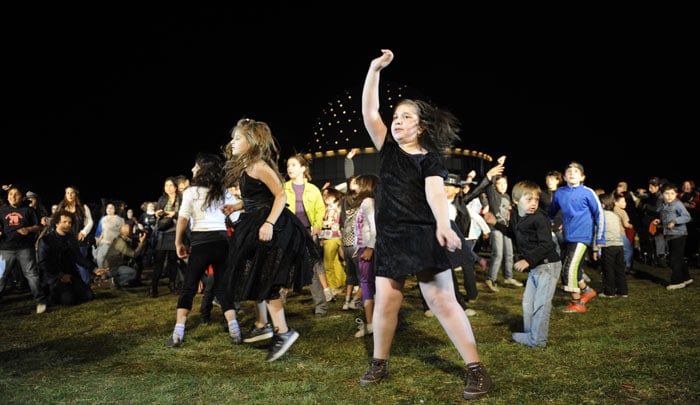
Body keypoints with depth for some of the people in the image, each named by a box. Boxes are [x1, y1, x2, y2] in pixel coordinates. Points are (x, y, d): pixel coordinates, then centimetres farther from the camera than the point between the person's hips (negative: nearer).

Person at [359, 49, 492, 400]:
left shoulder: (429, 160, 0)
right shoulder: (388, 149, 10)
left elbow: (435, 193, -18)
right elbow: (369, 113, 2)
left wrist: (443, 224, -37)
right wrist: (375, 69, -2)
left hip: (423, 237, -4)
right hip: (389, 238, 4)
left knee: (442, 302, -3)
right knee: (385, 302, 6)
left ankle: (476, 368, 6)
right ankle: (379, 363, 25)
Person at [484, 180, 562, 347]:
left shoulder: (539, 218, -21)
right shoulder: (515, 217, 3)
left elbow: (546, 244, -27)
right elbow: (512, 233, 24)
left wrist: (528, 260, -32)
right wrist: (496, 223, 16)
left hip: (548, 265, -9)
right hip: (534, 267, 9)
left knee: (540, 303, -5)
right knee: (528, 301, 15)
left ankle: (537, 339, 5)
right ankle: (530, 332, 27)